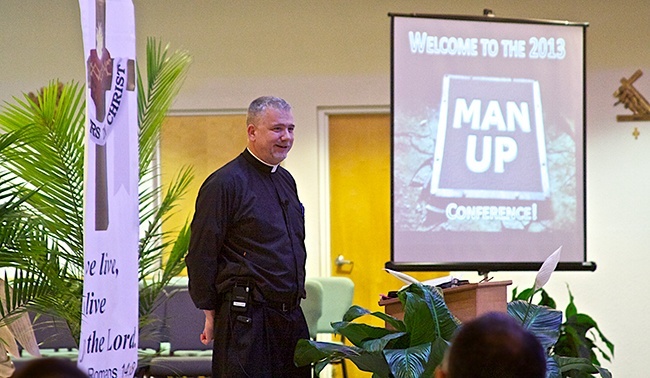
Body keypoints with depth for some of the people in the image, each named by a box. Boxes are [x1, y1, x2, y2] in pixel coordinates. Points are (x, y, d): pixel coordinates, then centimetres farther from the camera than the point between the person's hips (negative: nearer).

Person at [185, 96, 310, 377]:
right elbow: (201, 256, -9)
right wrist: (211, 315, -8)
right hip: (247, 320, -8)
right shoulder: (225, 183, -9)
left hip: (292, 318, 8)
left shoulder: (286, 180, 17)